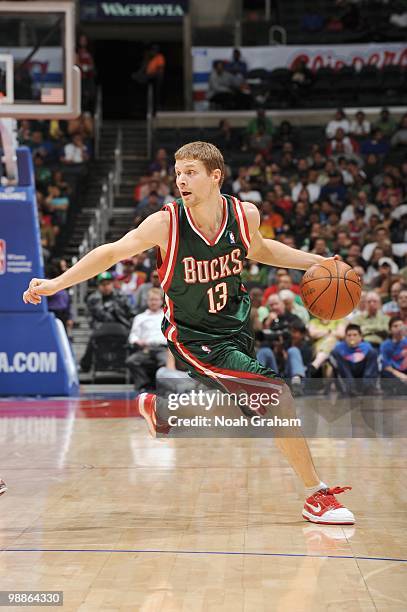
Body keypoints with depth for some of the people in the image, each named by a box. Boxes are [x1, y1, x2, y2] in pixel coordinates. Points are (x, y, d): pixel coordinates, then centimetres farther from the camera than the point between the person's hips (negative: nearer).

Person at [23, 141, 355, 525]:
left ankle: (157, 407, 53)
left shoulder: (246, 215, -10)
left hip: (235, 327, 6)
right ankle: (318, 496, -6)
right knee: (278, 397, -18)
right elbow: (111, 253, -9)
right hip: (193, 337, -6)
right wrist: (56, 283, -13)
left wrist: (315, 262, 6)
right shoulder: (166, 224, -21)